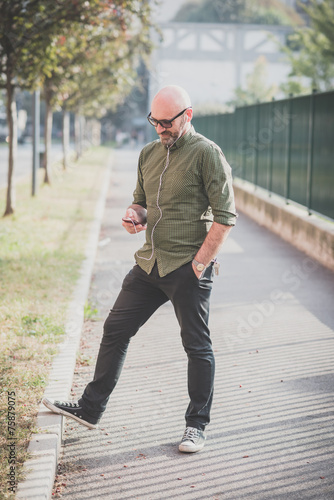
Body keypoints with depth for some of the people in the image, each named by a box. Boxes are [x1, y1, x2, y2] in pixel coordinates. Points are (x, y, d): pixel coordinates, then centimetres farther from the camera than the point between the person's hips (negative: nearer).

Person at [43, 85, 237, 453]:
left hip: (188, 268, -7)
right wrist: (135, 216, -1)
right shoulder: (148, 154, 12)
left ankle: (197, 424, 17)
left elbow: (225, 215, -12)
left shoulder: (206, 153, -9)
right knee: (115, 329, 9)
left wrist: (200, 263, -15)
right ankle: (90, 408, 21)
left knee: (197, 346, 3)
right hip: (149, 262, 7)